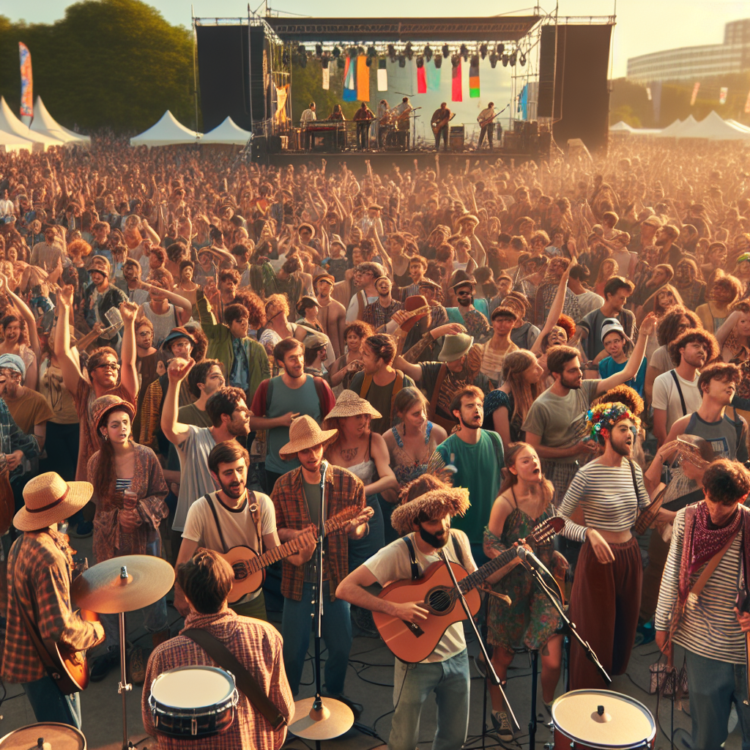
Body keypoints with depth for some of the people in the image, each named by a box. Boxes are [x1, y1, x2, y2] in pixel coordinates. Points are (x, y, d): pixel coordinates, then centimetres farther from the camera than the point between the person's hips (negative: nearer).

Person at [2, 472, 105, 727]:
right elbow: (59, 628, -31)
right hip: (45, 666, -10)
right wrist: (94, 630, -13)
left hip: (25, 658, 10)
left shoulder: (20, 544, 4)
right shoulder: (49, 558, -28)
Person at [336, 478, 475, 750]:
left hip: (456, 654, 5)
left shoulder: (458, 539, -7)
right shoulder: (398, 553, -24)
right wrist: (395, 609, -32)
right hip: (417, 660, -4)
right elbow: (345, 589, -27)